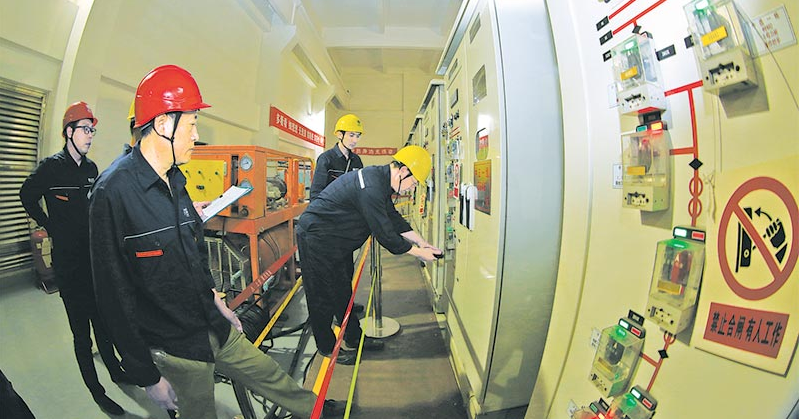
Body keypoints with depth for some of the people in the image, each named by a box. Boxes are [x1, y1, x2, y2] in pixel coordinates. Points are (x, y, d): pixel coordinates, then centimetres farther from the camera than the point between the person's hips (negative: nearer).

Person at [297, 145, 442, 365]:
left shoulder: (379, 178, 3)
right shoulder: (371, 188, -29)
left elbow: (394, 219, 11)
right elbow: (386, 236, -26)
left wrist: (422, 242, 8)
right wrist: (419, 253, -14)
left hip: (330, 242, 10)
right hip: (315, 239, -10)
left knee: (342, 291, 18)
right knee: (323, 296, 5)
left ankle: (354, 338, 33)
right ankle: (327, 347, 24)